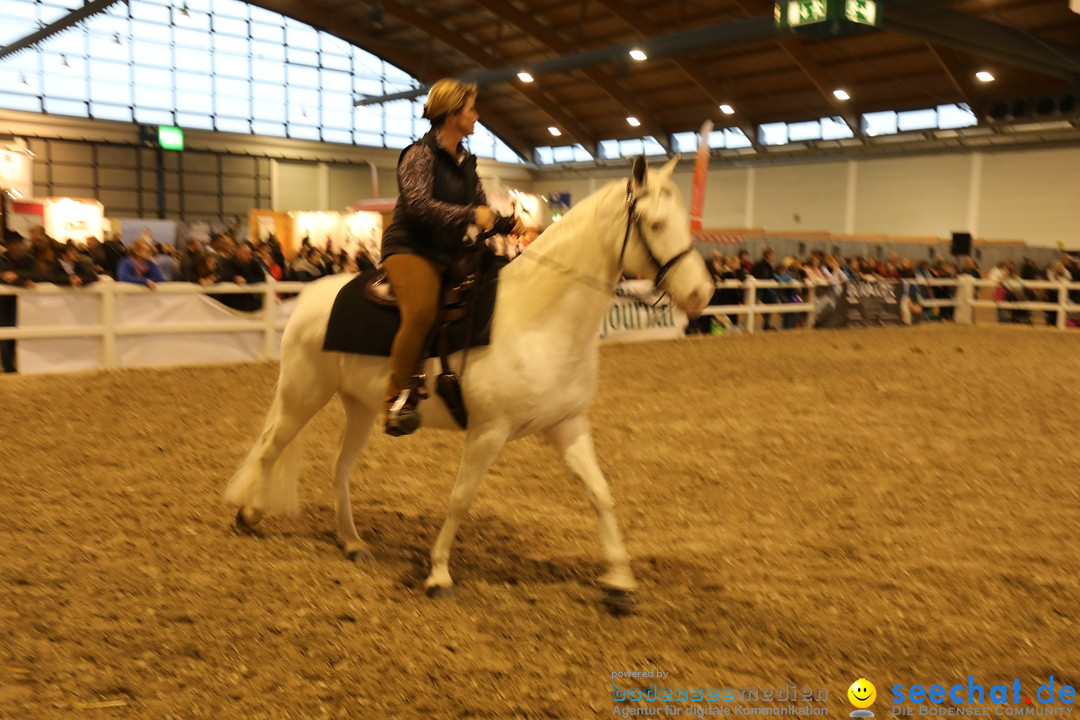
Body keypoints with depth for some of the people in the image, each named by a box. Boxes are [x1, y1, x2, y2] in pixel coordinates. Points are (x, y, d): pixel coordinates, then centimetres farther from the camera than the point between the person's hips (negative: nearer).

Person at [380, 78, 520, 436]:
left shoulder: (466, 161, 17)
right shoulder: (420, 153, -6)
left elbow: (482, 210, 19)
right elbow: (419, 204, -20)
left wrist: (508, 223, -2)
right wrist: (470, 214, -28)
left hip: (451, 254, 8)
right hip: (411, 248, -8)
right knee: (422, 310, -34)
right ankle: (399, 399, -25)